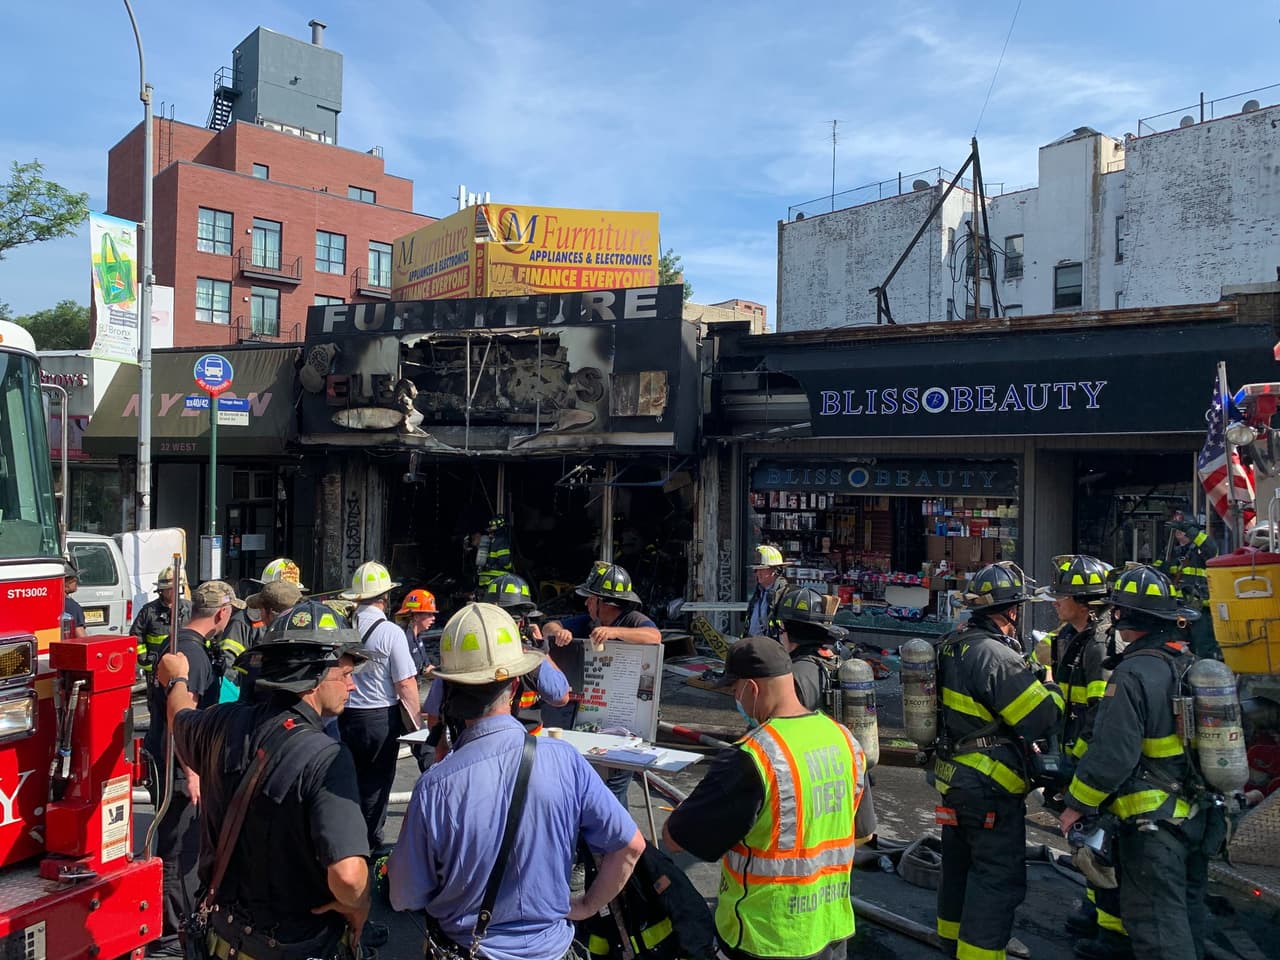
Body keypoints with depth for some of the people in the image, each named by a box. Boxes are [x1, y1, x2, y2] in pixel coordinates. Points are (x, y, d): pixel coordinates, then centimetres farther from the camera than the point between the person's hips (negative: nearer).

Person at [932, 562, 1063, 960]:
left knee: (960, 862, 23)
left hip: (955, 774, 10)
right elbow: (1043, 718, -23)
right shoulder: (995, 655, -25)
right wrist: (1054, 687, -4)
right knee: (999, 876, 0)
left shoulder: (954, 643, 4)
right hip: (990, 786, -10)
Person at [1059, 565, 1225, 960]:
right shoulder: (1193, 665, 6)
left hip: (1154, 824, -9)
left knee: (1156, 925, -1)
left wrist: (1077, 806, -12)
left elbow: (1112, 754, -24)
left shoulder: (1133, 674, -22)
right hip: (1199, 818, 9)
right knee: (1187, 911, 22)